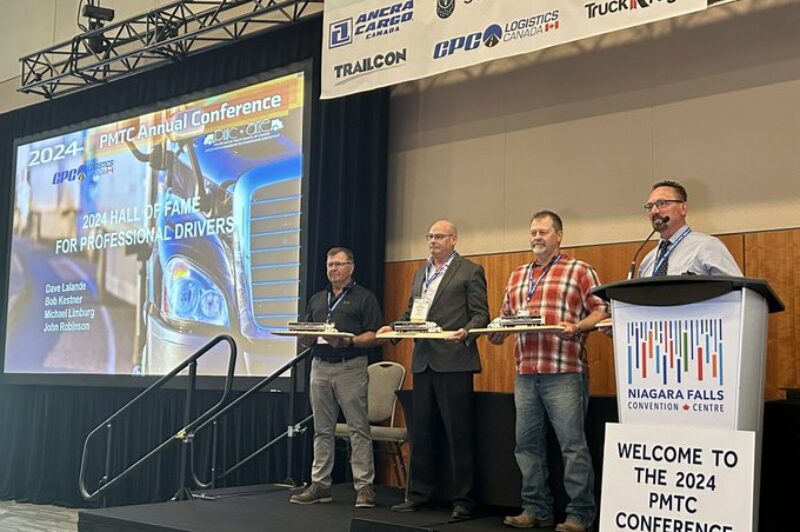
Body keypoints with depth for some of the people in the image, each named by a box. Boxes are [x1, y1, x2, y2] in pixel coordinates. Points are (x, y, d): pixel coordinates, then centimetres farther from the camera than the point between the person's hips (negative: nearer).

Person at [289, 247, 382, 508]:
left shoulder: (364, 297, 4)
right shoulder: (317, 299, 20)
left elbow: (373, 335, -5)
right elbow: (305, 339, 19)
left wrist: (348, 341, -20)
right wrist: (305, 334, -4)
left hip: (351, 367, -5)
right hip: (320, 367, 5)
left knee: (359, 428, -6)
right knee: (322, 430, 8)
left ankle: (364, 486, -4)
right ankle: (320, 484, 12)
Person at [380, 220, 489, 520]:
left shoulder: (470, 272, -1)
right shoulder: (420, 274, 19)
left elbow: (481, 314, -5)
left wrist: (466, 332, -24)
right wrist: (393, 328, 3)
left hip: (453, 360, -6)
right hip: (423, 360, 7)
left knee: (458, 433, -1)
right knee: (421, 431, 11)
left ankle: (462, 499, 7)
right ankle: (420, 493, 21)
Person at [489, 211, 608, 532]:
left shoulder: (580, 271, 2)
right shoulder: (517, 276, 20)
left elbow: (601, 310, -4)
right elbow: (506, 317, 23)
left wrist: (576, 327, -20)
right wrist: (498, 333, 3)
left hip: (564, 373, -6)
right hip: (525, 373, 6)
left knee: (572, 445, -4)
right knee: (527, 444, 9)